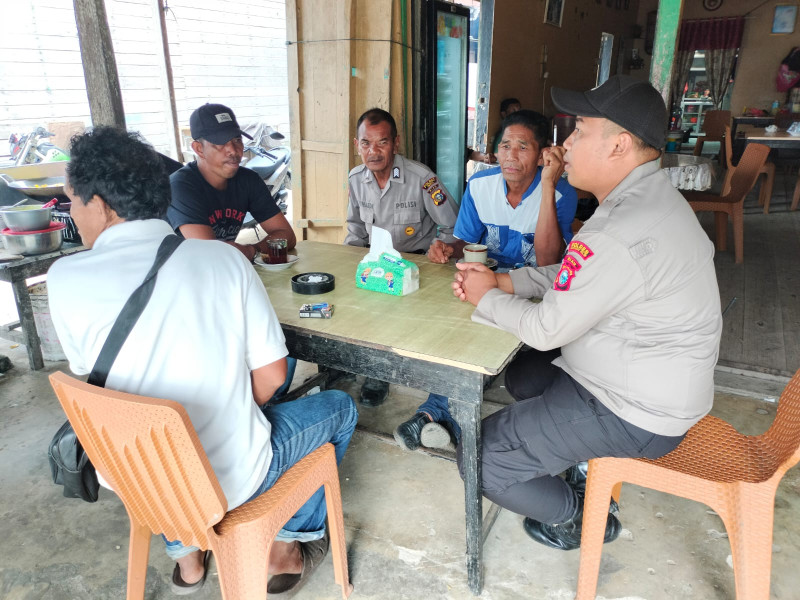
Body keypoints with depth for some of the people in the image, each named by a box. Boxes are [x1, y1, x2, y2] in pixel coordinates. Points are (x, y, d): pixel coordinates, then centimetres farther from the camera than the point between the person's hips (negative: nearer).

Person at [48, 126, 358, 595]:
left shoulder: (65, 279, -12)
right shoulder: (224, 258, -13)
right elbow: (272, 374, -9)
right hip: (230, 479, -2)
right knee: (340, 406, 22)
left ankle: (186, 557, 41)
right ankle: (288, 546, 32)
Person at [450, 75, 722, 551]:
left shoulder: (624, 234, -32)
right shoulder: (648, 197, 3)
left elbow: (546, 329, -24)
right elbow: (569, 276, 10)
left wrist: (485, 297, -7)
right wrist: (503, 280, -1)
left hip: (636, 415, -10)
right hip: (652, 383, 10)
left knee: (480, 459, -9)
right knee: (521, 372, 26)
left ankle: (577, 517, 16)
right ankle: (588, 467, 25)